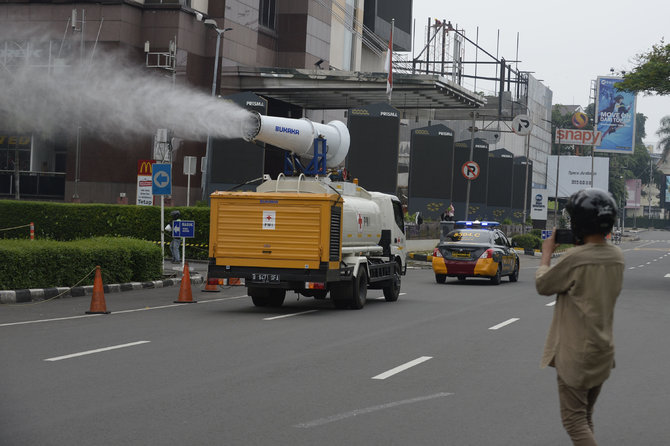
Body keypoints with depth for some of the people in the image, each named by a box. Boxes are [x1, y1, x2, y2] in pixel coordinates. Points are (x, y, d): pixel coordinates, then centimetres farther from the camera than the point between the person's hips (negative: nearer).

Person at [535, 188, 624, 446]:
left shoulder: (574, 258, -22)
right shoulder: (617, 257, 0)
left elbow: (542, 285, -7)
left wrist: (547, 252, 7)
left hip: (576, 353, -7)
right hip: (603, 351, 7)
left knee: (574, 420, -1)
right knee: (586, 417, 19)